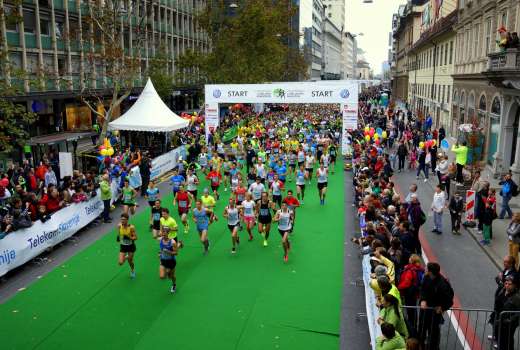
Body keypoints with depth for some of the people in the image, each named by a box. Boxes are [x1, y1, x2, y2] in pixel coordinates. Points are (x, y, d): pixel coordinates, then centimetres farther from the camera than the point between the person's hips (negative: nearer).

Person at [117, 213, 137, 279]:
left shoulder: (131, 227, -23)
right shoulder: (119, 226, -13)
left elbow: (135, 237, -18)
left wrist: (129, 238, -34)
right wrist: (118, 237, -7)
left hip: (131, 246, -3)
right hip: (123, 246, 3)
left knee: (130, 261, 12)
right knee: (120, 263, -6)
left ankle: (132, 271, 45)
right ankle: (126, 257, 31)